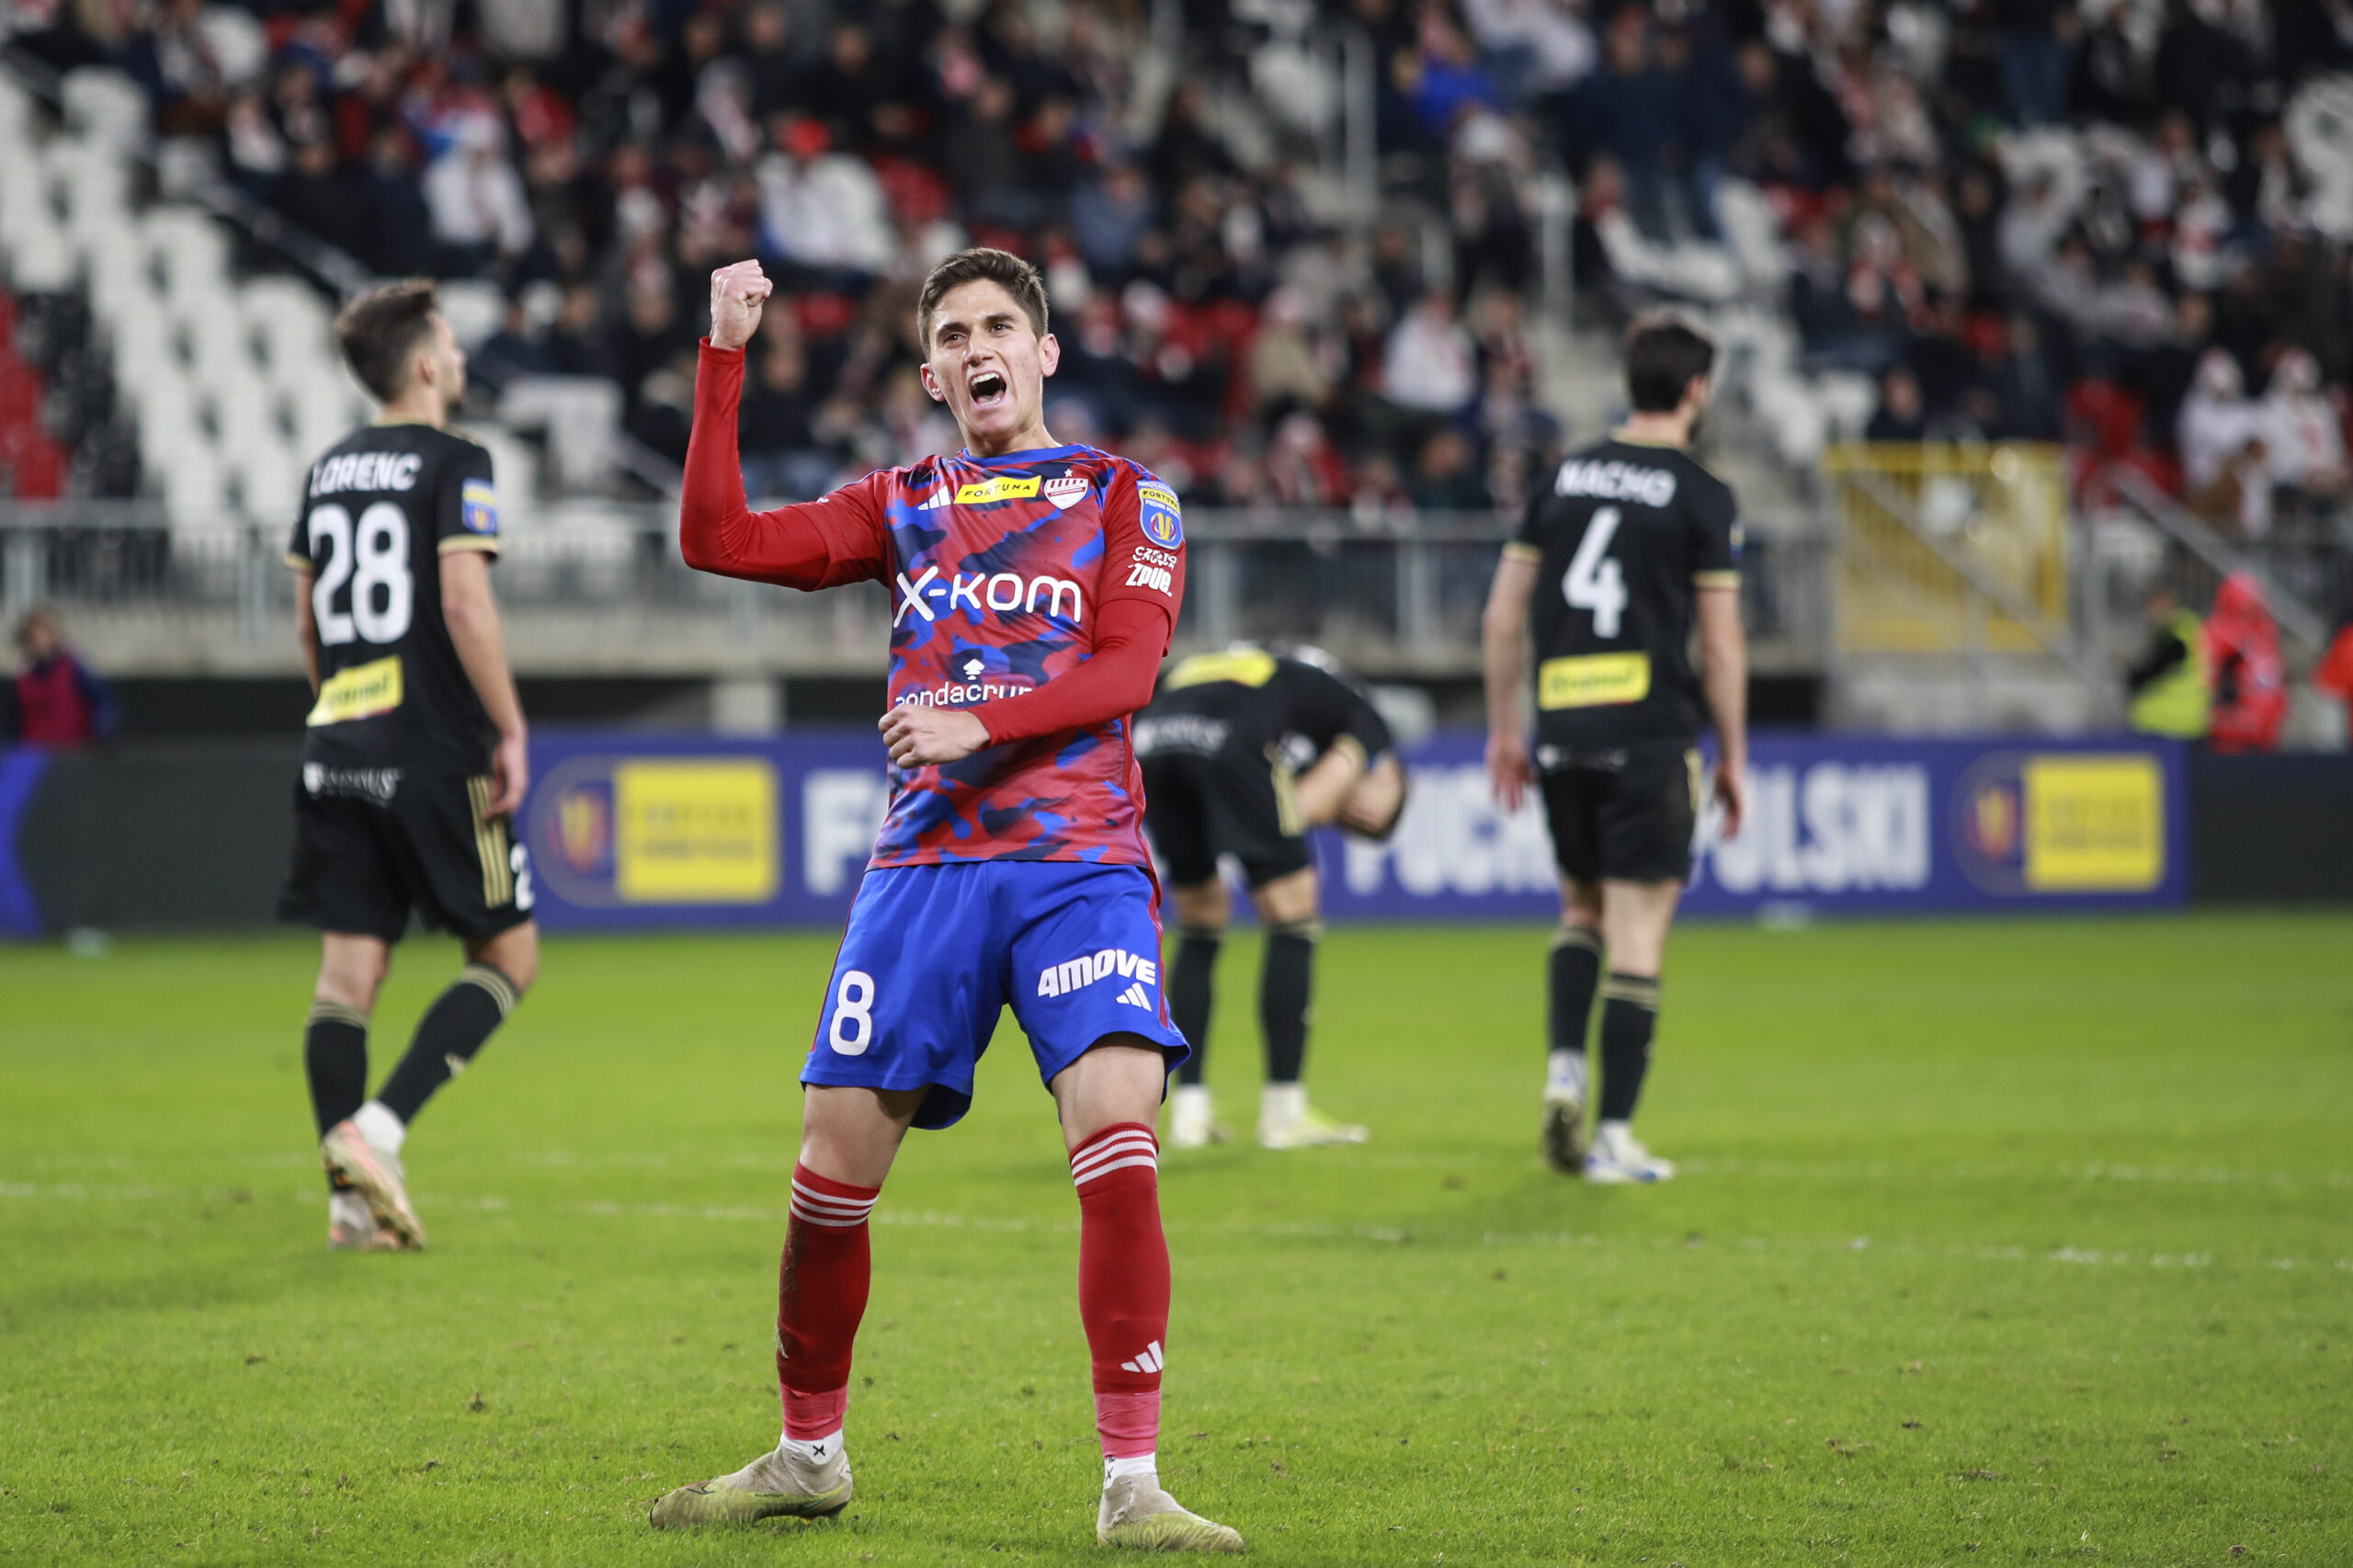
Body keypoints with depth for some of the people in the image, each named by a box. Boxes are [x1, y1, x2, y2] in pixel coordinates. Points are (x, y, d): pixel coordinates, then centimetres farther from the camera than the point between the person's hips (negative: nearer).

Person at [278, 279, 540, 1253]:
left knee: (348, 972, 4)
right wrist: (512, 730, -11)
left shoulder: (330, 471, 14)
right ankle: (376, 1129, -11)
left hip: (338, 752, 6)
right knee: (507, 955, 5)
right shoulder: (453, 464, -7)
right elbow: (465, 602, -16)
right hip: (435, 756, -6)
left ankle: (352, 1200, -2)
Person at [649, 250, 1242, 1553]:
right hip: (925, 861, 3)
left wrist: (981, 724, -18)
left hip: (1079, 865, -3)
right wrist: (724, 358, 4)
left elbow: (1125, 669, -4)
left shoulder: (1122, 495, 10)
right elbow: (716, 540, 9)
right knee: (835, 1158, 0)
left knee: (1118, 1133, -21)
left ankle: (1132, 1488, -18)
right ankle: (808, 1456, 20)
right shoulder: (902, 506, 17)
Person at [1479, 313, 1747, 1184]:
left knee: (1581, 907, 22)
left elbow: (1503, 612, 10)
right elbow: (1722, 644, -5)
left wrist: (1503, 731, 17)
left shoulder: (1565, 477, 10)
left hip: (1561, 734, 4)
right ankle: (1614, 1136, -2)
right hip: (1650, 736, -4)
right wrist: (1733, 757, 5)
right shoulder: (1702, 498, -3)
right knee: (1638, 930, -1)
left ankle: (1564, 1066, 2)